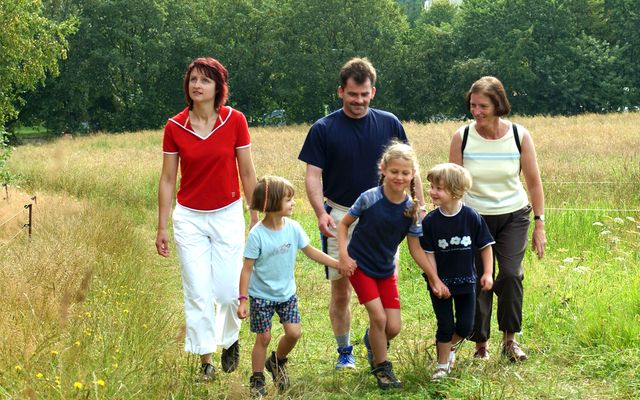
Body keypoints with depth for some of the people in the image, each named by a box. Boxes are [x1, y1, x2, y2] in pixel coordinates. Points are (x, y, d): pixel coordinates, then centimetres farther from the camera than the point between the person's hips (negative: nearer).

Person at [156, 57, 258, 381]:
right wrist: (161, 228, 0)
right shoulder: (175, 127, -4)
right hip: (189, 218, 1)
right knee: (198, 293, 0)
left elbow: (247, 173, 0)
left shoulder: (235, 120, -6)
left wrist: (255, 218, 2)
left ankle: (230, 341, 29)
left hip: (228, 215, -1)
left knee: (228, 290, -1)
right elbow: (167, 180, 1)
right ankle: (205, 360, 12)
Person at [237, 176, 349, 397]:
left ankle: (277, 361, 27)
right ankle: (257, 380, 19)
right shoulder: (257, 234, -21)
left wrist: (338, 264, 4)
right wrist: (243, 300, -16)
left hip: (286, 293, 4)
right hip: (261, 295, -4)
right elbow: (247, 269, -16)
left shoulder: (293, 228, -7)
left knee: (293, 332, -3)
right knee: (263, 337, 1)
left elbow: (311, 252, 6)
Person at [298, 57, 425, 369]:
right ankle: (345, 352, 16)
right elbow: (313, 175, -4)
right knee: (340, 290, 2)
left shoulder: (389, 123, 5)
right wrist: (321, 212, -19)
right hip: (340, 217, -1)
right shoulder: (323, 129, -1)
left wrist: (420, 203, 1)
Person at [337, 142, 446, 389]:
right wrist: (343, 256, -15)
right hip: (360, 266, -4)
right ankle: (381, 367, 7)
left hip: (386, 270, 4)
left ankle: (372, 341, 33)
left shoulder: (411, 209, -8)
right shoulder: (369, 199, -18)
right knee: (378, 317, -14)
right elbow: (344, 224, -5)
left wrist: (435, 278, -3)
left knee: (393, 327, -1)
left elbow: (415, 248, -1)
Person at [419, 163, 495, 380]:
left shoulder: (472, 217, -11)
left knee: (465, 327, 6)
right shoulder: (430, 221, -12)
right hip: (441, 283, -1)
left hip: (466, 281, 1)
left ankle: (449, 346, 36)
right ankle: (442, 364, 21)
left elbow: (485, 246, -2)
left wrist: (488, 273, -8)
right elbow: (429, 254, -8)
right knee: (445, 326, 4)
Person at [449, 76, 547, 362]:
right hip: (474, 217, 0)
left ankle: (510, 340, 3)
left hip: (513, 216, 0)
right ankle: (480, 345, 16)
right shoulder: (462, 137, -9)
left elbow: (534, 182, 0)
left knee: (511, 274, -14)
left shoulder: (519, 136, -8)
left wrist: (539, 224, 0)